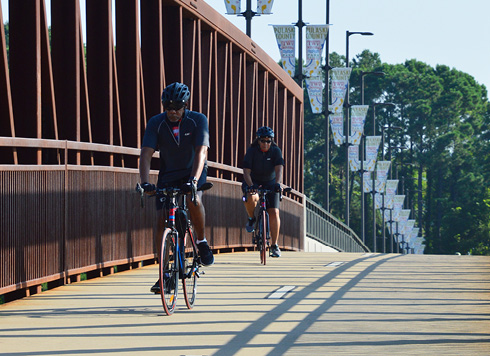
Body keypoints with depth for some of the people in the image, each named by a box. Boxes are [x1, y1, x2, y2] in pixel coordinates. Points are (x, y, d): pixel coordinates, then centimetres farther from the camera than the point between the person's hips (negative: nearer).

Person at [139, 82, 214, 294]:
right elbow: (146, 154, -20)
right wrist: (145, 182, -36)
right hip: (168, 175, 2)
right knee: (162, 221, -11)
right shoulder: (156, 123, -12)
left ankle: (201, 241, -9)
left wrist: (193, 180, -42)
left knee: (194, 200, -34)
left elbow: (201, 152, -27)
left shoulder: (198, 120, -16)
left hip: (193, 173, -2)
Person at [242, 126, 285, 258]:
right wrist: (250, 185, -40)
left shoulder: (276, 151, -13)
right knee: (250, 198, -36)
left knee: (274, 213, -12)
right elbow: (246, 171, -22)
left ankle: (274, 246, -2)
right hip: (253, 182, -1)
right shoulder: (252, 151, -15)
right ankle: (251, 219, -2)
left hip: (270, 183, 1)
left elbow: (279, 169, -26)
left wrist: (277, 183, -45)